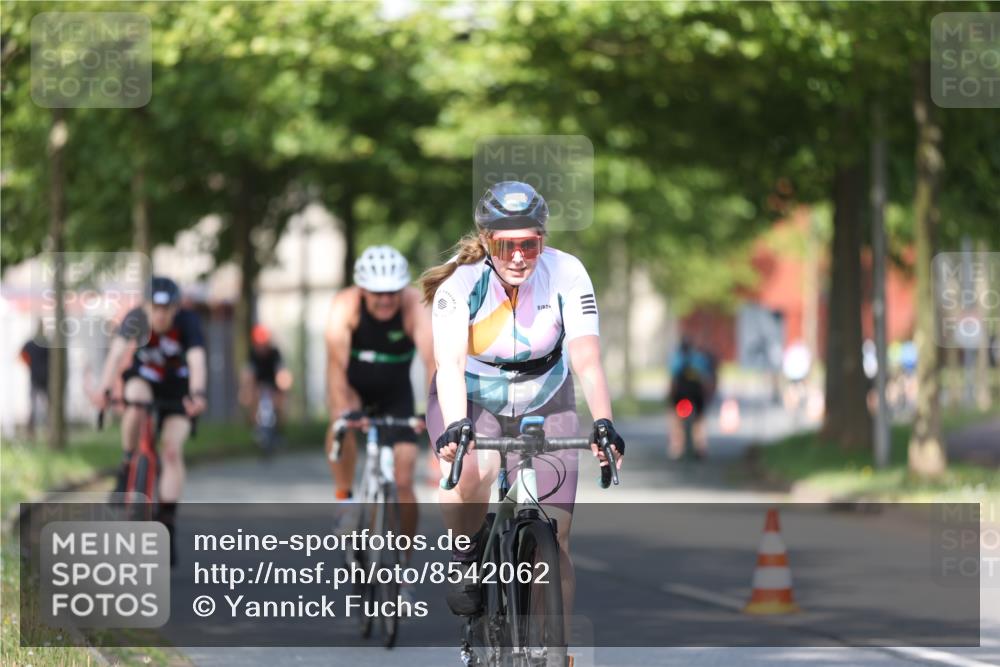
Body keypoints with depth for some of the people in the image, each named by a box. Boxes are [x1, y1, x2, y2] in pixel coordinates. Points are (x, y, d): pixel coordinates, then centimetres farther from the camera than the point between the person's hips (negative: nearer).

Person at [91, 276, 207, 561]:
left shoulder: (187, 321, -28)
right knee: (136, 405, -35)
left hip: (177, 387, -1)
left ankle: (167, 523, -11)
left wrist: (197, 395, -61)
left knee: (172, 450, -16)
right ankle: (129, 467, -13)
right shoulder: (135, 319, -26)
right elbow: (117, 353, -39)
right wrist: (104, 390, -56)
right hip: (143, 379, 1)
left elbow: (197, 361, -42)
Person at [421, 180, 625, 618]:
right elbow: (450, 362, -36)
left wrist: (603, 424, -47)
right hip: (470, 401, -2)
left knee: (554, 538, -7)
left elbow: (587, 359, -30)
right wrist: (455, 427, -54)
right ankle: (465, 561, -6)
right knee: (472, 471, -35)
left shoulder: (566, 275, -22)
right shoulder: (461, 279, -25)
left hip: (544, 405, 2)